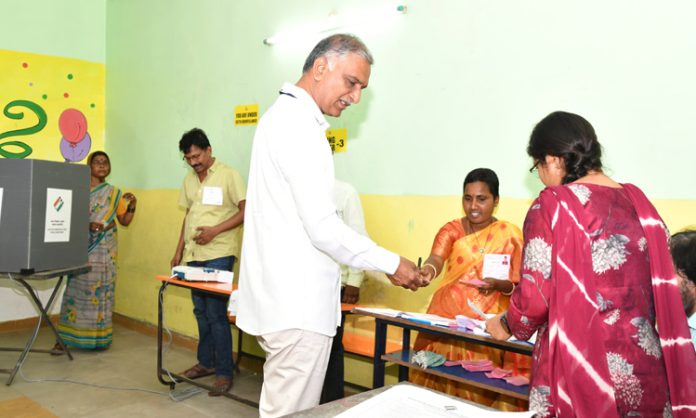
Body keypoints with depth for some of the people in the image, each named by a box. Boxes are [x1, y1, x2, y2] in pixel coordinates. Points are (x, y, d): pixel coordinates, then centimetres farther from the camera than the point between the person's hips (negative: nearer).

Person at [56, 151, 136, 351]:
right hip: (83, 248, -2)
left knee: (102, 291, 3)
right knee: (77, 290, -6)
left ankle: (98, 336, 11)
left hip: (105, 251, 2)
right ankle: (65, 337, -1)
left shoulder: (114, 193, 10)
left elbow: (125, 221, 9)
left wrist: (132, 206, -8)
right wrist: (87, 225, -20)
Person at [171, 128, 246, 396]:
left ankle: (224, 372, 3)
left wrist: (214, 231, -18)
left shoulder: (228, 175, -6)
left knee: (215, 312, -7)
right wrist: (179, 251, 15)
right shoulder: (189, 179, 14)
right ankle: (206, 362, 26)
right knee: (200, 311, 12)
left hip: (218, 254, -6)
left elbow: (246, 211, -10)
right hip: (193, 254, 6)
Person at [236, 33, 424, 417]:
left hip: (286, 299, 10)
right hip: (297, 306, -10)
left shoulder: (283, 117, 15)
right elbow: (323, 228, -22)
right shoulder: (299, 126, -17)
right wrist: (392, 264, -11)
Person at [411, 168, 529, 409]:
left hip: (487, 327, -1)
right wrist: (427, 271, -38)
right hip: (447, 320, 1)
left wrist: (498, 285, -19)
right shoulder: (452, 229, 4)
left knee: (479, 391, -7)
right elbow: (436, 257, -16)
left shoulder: (509, 234, 2)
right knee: (441, 386, -2)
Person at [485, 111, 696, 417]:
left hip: (581, 374, -5)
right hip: (645, 374, 6)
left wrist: (507, 326, 6)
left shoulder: (552, 204, -11)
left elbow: (535, 298, -13)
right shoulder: (639, 201, 6)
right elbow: (660, 291, 11)